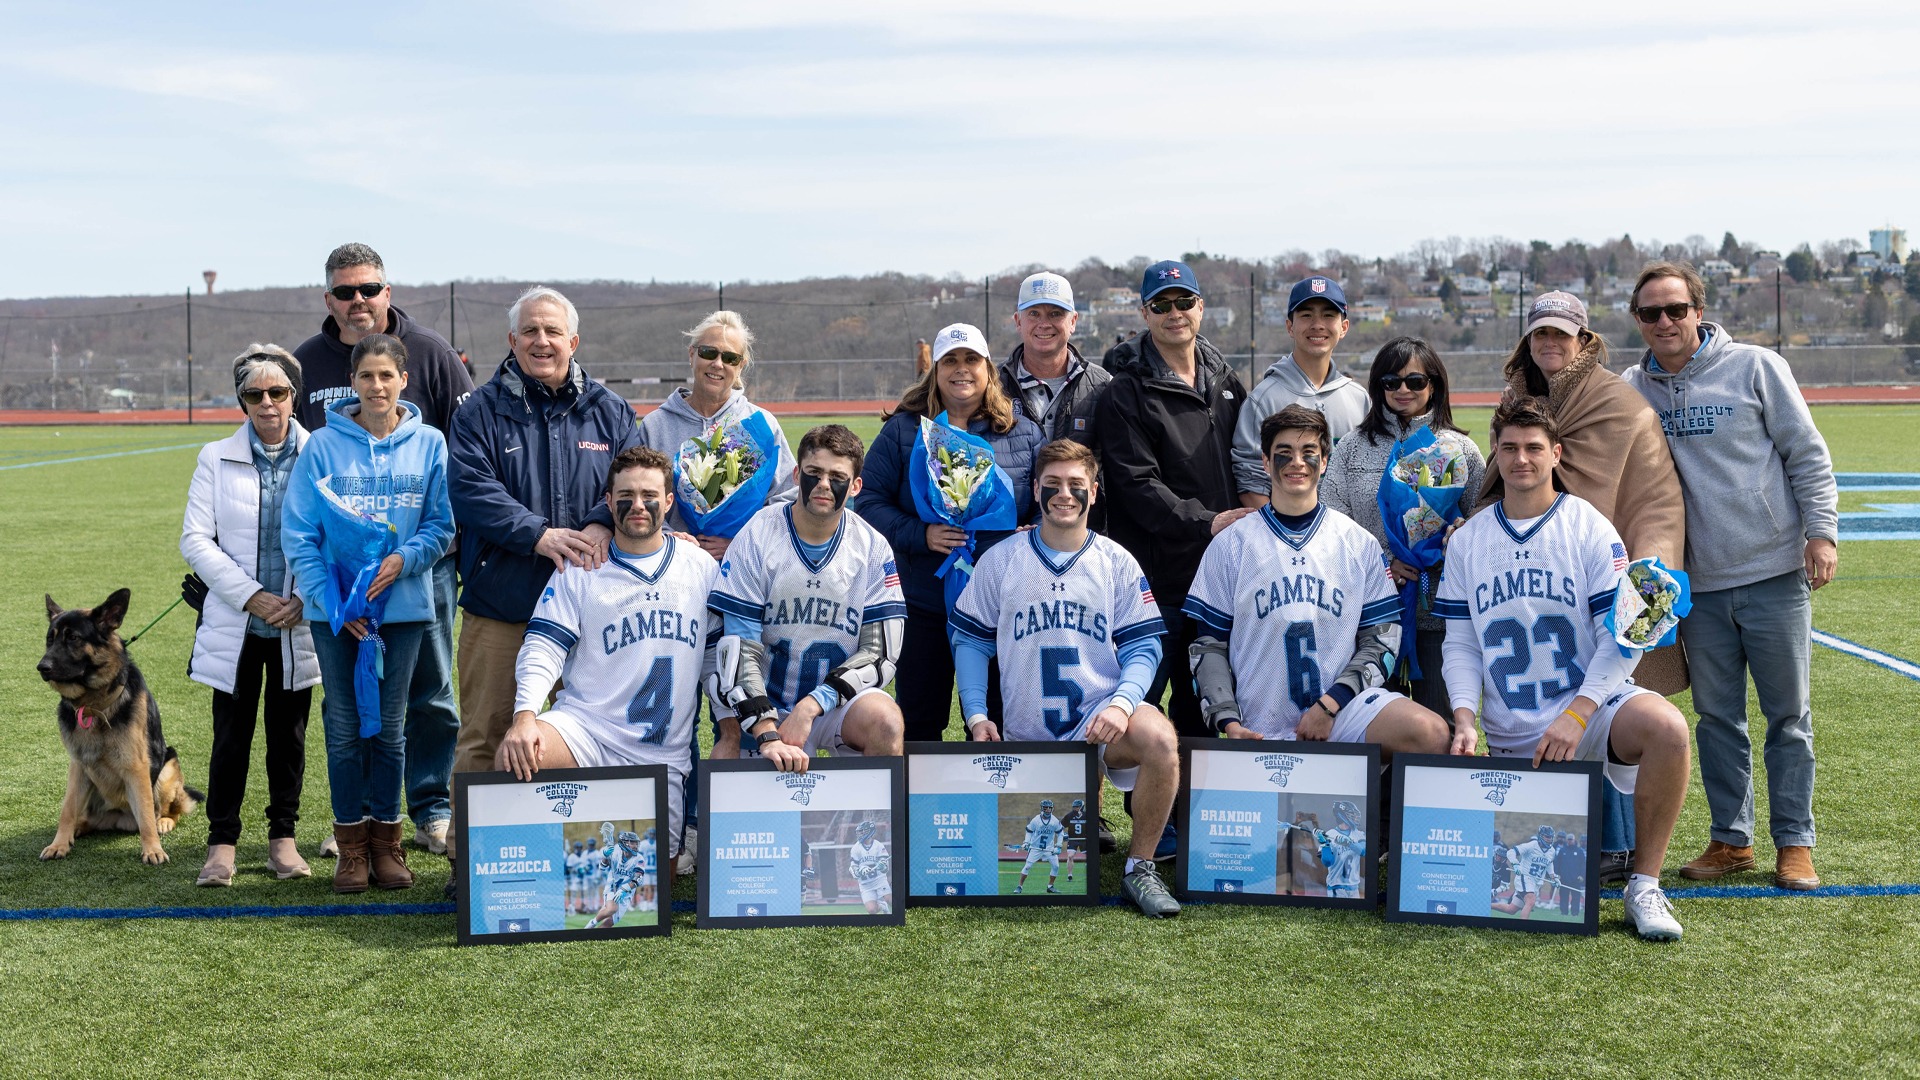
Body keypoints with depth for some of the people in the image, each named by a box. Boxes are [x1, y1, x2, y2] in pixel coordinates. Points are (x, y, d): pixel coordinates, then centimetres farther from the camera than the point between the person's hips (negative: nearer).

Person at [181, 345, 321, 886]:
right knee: (231, 735, 2)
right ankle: (221, 843, 12)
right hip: (234, 623, 0)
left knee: (289, 734, 8)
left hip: (299, 624, 0)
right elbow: (195, 540, -2)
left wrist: (308, 599, -12)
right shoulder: (217, 458, 4)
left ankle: (283, 837, 20)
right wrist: (250, 596, -11)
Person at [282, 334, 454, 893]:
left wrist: (403, 558, -16)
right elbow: (298, 533, -3)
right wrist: (331, 601, -12)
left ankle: (386, 839, 20)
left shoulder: (429, 444, 1)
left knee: (390, 726, 9)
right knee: (345, 727, 5)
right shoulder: (323, 445, -3)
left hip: (403, 605, 1)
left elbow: (442, 526, 3)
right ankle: (352, 843, 16)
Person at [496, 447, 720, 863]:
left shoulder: (702, 568, 9)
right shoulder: (580, 568, 3)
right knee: (515, 758, -33)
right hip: (585, 730, -2)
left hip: (663, 755, 2)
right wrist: (524, 716, -22)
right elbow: (542, 649, -5)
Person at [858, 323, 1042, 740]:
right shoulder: (902, 430, 3)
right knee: (918, 720, 8)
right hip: (923, 607, 0)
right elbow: (868, 501, -1)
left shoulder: (1022, 432, 7)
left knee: (992, 721, 7)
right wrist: (919, 535, -15)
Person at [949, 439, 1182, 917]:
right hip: (1026, 732, 2)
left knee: (1159, 739, -34)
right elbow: (970, 640, 9)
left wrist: (1123, 702, -19)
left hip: (1101, 716, -2)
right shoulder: (999, 562, 5)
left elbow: (1142, 645, 1)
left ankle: (1140, 867, -16)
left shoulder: (1117, 562, 4)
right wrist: (976, 715, -4)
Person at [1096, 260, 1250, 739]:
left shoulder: (1225, 380, 13)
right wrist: (1204, 522, -22)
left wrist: (1251, 517, 5)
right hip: (1157, 577, -6)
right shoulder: (1126, 394, -6)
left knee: (1203, 705, 14)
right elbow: (1136, 484, -14)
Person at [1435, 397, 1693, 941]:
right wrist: (1465, 719, -10)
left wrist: (1577, 714, -19)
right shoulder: (1466, 540, 7)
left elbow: (1622, 635, -7)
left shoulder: (1591, 529, -1)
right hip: (1509, 740, 2)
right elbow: (1460, 643, 7)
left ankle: (1644, 885, -20)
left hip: (1591, 708, -2)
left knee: (1665, 727, -34)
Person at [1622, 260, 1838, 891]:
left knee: (1788, 716, 4)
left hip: (1775, 572, -3)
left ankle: (1794, 843, 13)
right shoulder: (1631, 389, 6)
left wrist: (1822, 531, -8)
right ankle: (1731, 839, 20)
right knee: (1717, 718, 9)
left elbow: (1806, 453, 0)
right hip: (1700, 583, 3)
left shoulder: (1756, 367, -2)